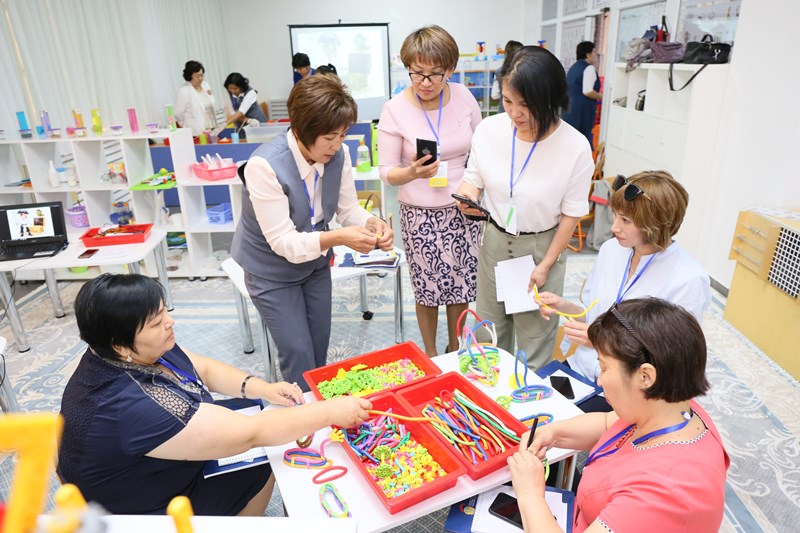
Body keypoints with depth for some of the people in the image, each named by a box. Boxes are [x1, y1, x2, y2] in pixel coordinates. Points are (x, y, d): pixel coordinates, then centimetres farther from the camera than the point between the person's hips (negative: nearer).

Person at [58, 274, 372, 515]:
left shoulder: (132, 355, -14)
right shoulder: (132, 407, -39)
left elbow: (204, 369, 0)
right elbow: (250, 433, -37)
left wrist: (262, 389, -14)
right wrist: (331, 412, -31)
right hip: (148, 511, -7)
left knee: (263, 459, 11)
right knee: (263, 446, 0)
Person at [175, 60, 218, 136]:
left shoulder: (206, 86, 11)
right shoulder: (183, 91, -7)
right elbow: (179, 114, -5)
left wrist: (214, 126, 12)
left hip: (212, 131, 5)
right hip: (197, 134, -5)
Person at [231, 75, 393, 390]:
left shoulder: (338, 155, -16)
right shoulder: (265, 166, -31)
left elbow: (348, 208, -4)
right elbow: (282, 241, -29)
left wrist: (372, 223, -26)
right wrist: (338, 238, -42)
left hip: (315, 262, 5)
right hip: (272, 270, -5)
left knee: (320, 347, 17)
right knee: (298, 354, 1)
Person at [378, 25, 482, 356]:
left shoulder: (464, 97, -3)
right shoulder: (395, 110, -10)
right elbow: (387, 172, -7)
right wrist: (413, 173, -27)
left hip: (465, 211, 3)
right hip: (421, 216, -2)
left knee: (463, 285, 13)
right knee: (428, 290, 10)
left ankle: (455, 349, 39)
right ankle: (431, 356, 36)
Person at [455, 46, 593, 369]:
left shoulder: (575, 147, -20)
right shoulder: (489, 130, -13)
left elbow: (572, 213, -10)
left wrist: (545, 265, -7)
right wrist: (467, 195, -21)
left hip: (541, 245, -3)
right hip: (494, 239, 3)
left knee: (535, 331, 12)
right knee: (490, 325, 19)